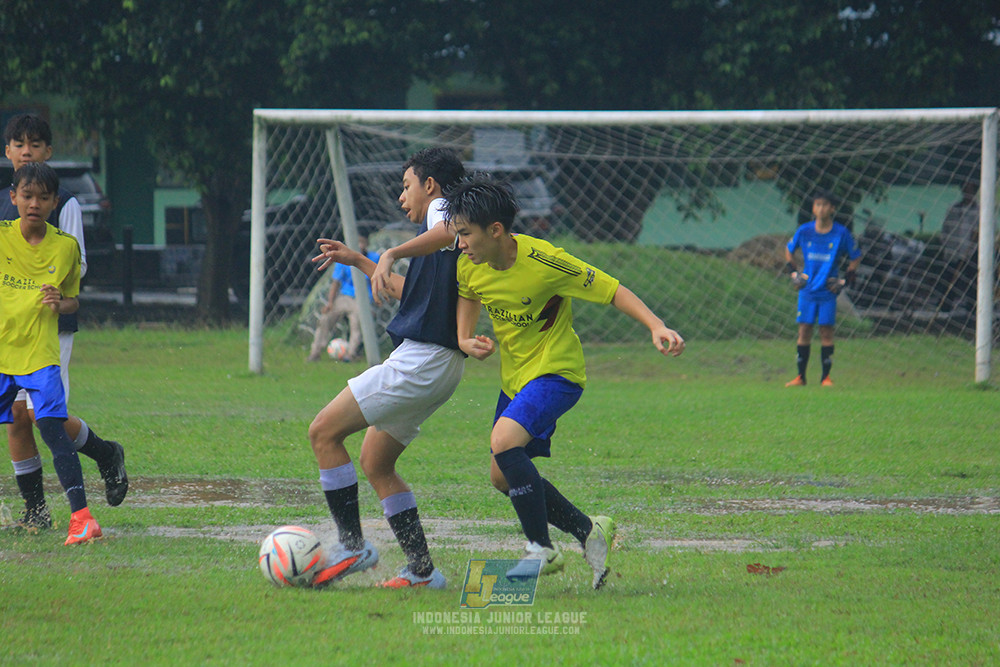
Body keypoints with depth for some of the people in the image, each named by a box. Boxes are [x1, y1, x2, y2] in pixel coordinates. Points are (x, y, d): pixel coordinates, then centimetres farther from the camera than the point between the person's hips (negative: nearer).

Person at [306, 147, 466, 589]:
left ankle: (353, 545, -11)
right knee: (375, 464, 14)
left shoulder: (439, 208, -4)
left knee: (324, 431, -9)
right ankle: (421, 570, 11)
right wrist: (359, 262, 41)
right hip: (438, 367, 10)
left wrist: (393, 253, -35)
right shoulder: (439, 220, 25)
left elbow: (452, 232, -33)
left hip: (421, 359, -10)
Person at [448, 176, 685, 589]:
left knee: (504, 442, -29)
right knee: (503, 476, 9)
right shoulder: (470, 265, -6)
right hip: (515, 377, 8)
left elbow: (611, 290, -18)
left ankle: (541, 548, -17)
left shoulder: (544, 262, -25)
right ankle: (587, 531, 25)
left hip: (556, 372, -8)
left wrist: (657, 327, -31)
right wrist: (465, 341, -2)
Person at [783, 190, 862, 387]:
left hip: (828, 290, -1)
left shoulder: (841, 233, -4)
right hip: (807, 290, 1)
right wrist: (793, 273, 9)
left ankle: (826, 376, 6)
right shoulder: (804, 231, 0)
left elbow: (856, 258, 8)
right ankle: (801, 376, 8)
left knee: (826, 331, -2)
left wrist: (846, 280, 0)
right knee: (804, 330, 1)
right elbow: (789, 249, 18)